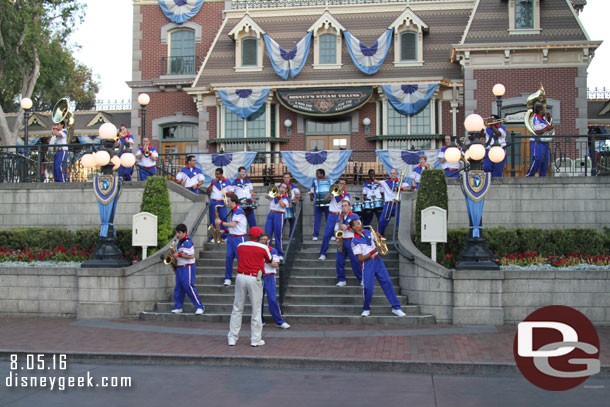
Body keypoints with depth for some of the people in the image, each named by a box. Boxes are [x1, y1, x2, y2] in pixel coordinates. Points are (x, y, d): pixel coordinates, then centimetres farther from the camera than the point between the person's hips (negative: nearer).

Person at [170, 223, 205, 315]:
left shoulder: (187, 242, -15)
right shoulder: (180, 242, 15)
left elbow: (191, 256, -21)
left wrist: (179, 255, -18)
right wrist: (174, 253, 9)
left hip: (188, 267, -9)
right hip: (179, 268, 9)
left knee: (188, 286, -13)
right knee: (178, 287, 9)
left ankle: (200, 307, -8)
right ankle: (178, 307, 17)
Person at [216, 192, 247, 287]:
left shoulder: (239, 211, -16)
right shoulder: (233, 211, 14)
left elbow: (232, 224, -21)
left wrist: (221, 222, -10)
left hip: (239, 238, -9)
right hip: (231, 237, 9)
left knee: (241, 258, -6)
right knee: (229, 257, 5)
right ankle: (228, 278, 10)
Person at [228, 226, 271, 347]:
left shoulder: (240, 246, 7)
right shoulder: (263, 248, -2)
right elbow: (269, 260, 15)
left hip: (240, 277, 3)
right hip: (254, 279, -3)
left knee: (237, 308, 10)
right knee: (256, 309, 4)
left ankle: (232, 338, 10)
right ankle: (256, 339, 6)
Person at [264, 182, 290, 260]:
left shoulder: (286, 198, 5)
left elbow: (282, 205, -11)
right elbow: (266, 196, 8)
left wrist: (279, 196, -7)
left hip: (279, 215, -4)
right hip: (270, 214, 4)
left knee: (278, 235, -4)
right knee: (267, 234, -1)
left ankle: (280, 254, 3)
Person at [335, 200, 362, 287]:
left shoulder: (355, 217, 3)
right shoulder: (340, 218, 17)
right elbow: (337, 230, 21)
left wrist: (347, 227, -15)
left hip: (351, 241, -5)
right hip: (341, 242, 5)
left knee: (355, 261, -5)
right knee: (339, 261, 0)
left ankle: (361, 279, 4)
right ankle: (341, 280, 8)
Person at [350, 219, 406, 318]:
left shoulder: (367, 232, 9)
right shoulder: (355, 241, -9)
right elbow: (360, 258, -13)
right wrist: (373, 252, -18)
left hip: (377, 260, 5)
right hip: (367, 263, -5)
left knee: (387, 282, -1)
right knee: (368, 287, -10)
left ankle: (396, 307, 3)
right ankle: (366, 309, 12)